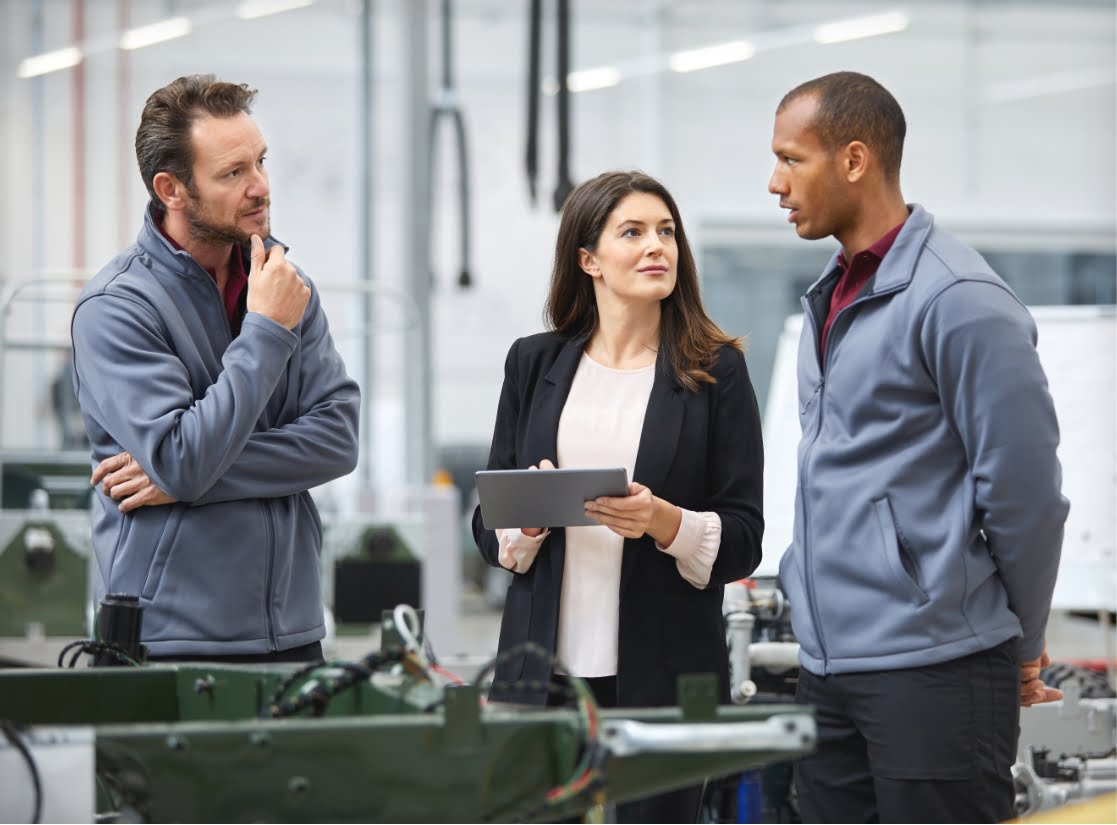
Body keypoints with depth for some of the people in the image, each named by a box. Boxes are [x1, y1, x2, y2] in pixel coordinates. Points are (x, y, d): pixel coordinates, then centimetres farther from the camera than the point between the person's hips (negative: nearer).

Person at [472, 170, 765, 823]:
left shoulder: (715, 370, 3)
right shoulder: (536, 363, 11)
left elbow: (744, 541, 1)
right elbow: (489, 524, 13)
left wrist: (662, 521, -18)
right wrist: (525, 520, -9)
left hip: (663, 671, -2)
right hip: (546, 666, 2)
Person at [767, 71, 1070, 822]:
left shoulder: (959, 300, -13)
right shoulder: (831, 299, 15)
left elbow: (1024, 490, -13)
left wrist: (1020, 645, -3)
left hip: (933, 672, -8)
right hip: (828, 668, 9)